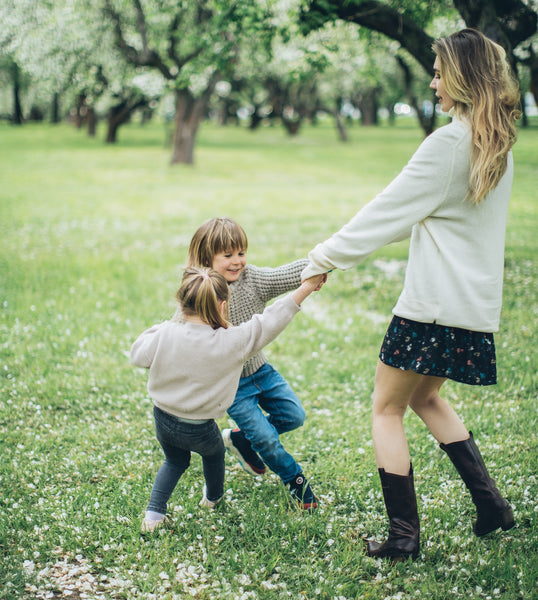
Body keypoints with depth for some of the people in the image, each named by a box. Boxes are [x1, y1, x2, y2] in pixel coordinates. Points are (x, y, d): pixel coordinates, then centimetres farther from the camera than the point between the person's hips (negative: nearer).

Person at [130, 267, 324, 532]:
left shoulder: (166, 334, -17)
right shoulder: (231, 342, -24)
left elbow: (138, 355, 0)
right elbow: (269, 323, -18)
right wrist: (306, 288, -10)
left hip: (163, 419, 2)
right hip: (199, 430, -2)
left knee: (175, 461, 31)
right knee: (214, 453, 33)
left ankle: (154, 513, 21)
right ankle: (213, 498, 57)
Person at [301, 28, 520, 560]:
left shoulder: (448, 142, -16)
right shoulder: (498, 146, 11)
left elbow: (390, 212, -12)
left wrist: (326, 256, -3)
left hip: (434, 304, -8)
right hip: (476, 303, 9)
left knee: (387, 407, 6)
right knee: (425, 397, 26)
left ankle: (403, 536, 7)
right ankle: (490, 504, 22)